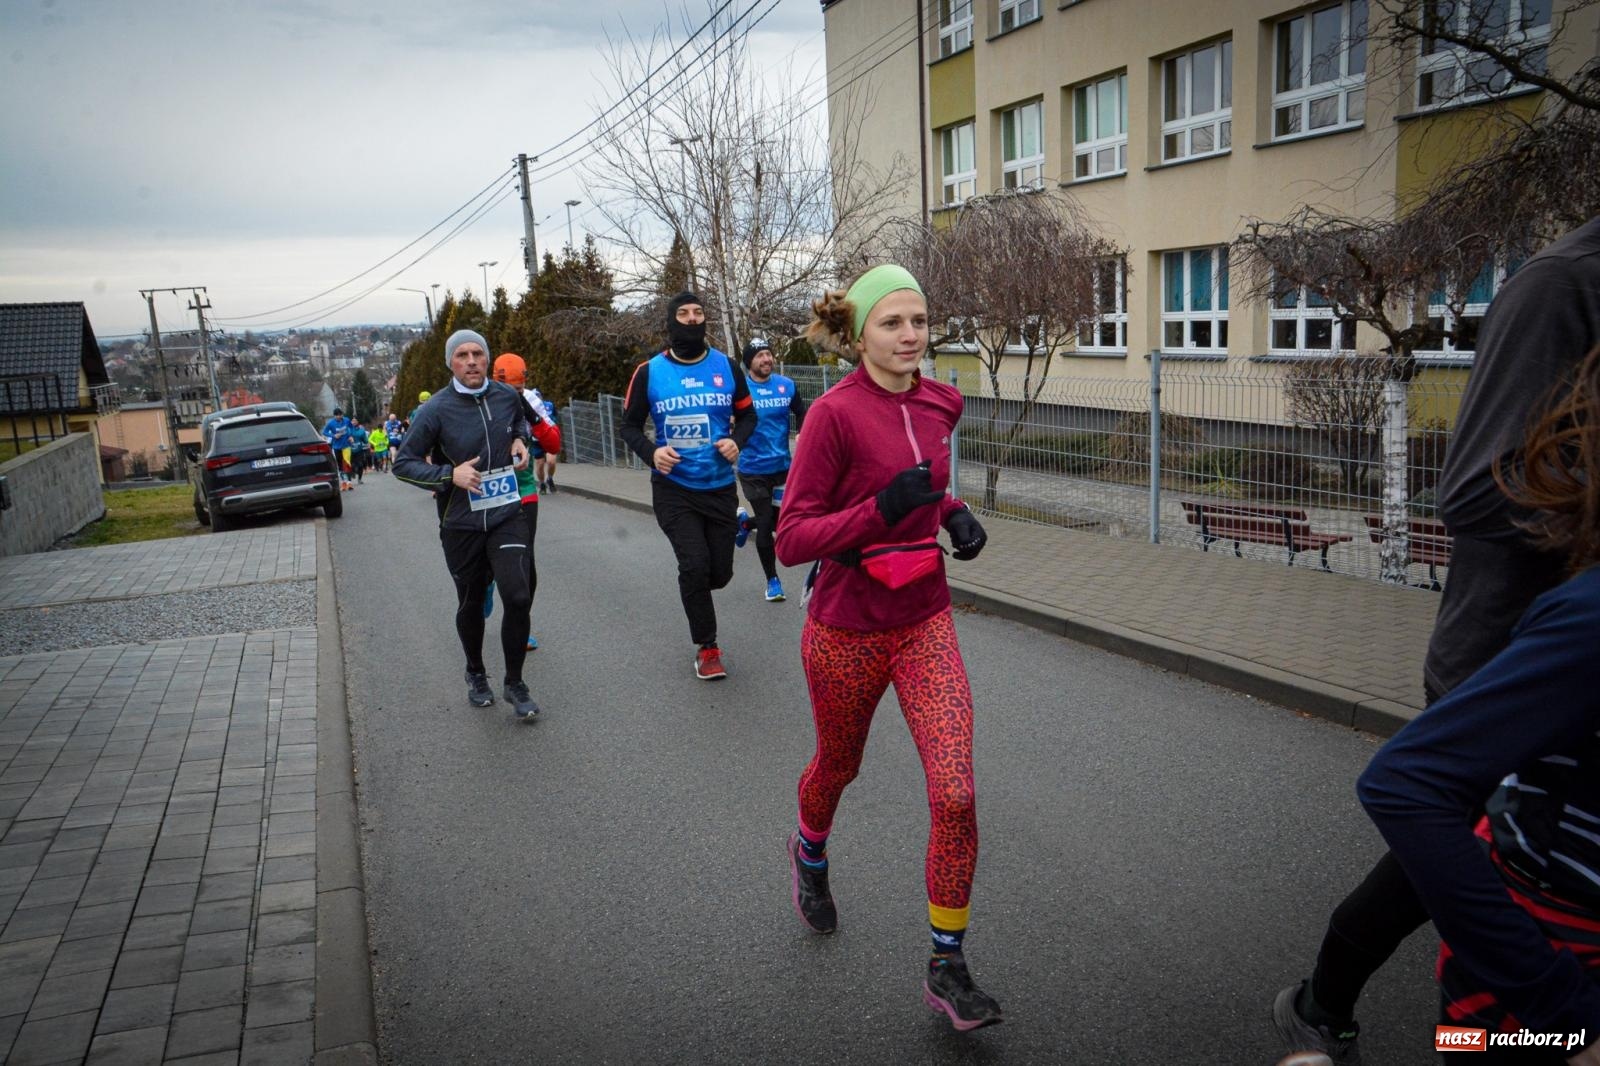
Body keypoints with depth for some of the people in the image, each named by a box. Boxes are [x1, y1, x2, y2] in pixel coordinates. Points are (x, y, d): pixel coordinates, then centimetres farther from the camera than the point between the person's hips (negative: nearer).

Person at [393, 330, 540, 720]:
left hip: (507, 515, 1)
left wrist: (521, 440, 2)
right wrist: (449, 475, -19)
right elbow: (403, 464, -5)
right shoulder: (436, 410, -10)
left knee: (517, 597, -14)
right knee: (470, 604, 13)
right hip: (461, 524, -1)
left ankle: (515, 684, 4)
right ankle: (476, 674, 39)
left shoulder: (507, 395, 1)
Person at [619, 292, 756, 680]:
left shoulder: (727, 367, 0)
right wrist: (651, 452, -16)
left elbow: (747, 415, 11)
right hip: (673, 488, -2)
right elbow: (630, 425, 4)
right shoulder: (649, 372, -4)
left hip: (720, 487, 2)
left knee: (720, 572, 6)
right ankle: (707, 648, 9)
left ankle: (692, 590, 45)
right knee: (695, 565, -12)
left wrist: (736, 440, -11)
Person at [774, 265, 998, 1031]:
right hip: (847, 631, -4)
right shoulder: (835, 412, -18)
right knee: (838, 766, 21)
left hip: (925, 623, 4)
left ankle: (947, 967, 13)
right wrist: (881, 509, -31)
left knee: (956, 796, -6)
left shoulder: (940, 403, 0)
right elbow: (791, 540, -19)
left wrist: (954, 513, 1)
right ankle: (810, 853, 57)